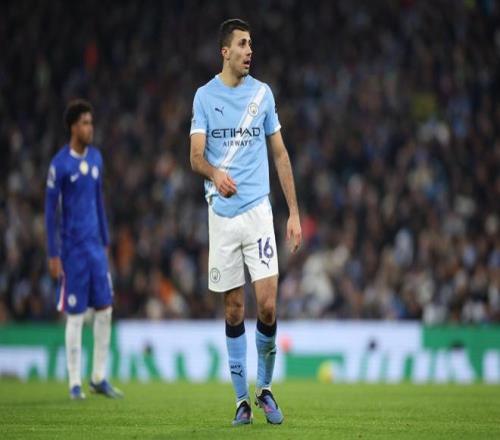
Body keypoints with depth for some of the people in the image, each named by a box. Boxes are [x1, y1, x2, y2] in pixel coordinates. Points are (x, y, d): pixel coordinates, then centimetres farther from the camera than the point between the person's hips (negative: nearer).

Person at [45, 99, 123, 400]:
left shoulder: (96, 158, 9)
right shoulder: (60, 164, -10)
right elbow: (51, 210, -8)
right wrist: (53, 255, -11)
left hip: (96, 246, 6)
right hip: (73, 248, -6)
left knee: (105, 310, 5)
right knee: (76, 316, -2)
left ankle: (99, 378, 14)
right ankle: (75, 383, 5)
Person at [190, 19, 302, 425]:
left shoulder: (262, 93, 6)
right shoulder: (205, 96, 3)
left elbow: (280, 154, 11)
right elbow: (196, 155, -5)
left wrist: (294, 212, 6)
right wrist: (215, 173, -28)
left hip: (258, 209, 0)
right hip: (221, 213, 0)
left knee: (267, 305, -10)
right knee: (233, 308, 4)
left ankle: (265, 389, 9)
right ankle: (242, 399, 12)